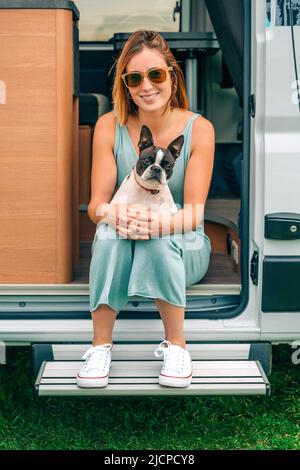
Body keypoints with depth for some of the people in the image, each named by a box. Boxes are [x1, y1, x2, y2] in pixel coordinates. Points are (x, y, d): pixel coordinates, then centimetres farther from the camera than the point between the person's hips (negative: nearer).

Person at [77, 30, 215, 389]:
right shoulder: (109, 126, -7)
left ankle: (176, 345, -19)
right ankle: (100, 346, -22)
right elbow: (97, 203, -10)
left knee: (159, 241, -35)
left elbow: (194, 212, -15)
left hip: (183, 247, -1)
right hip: (121, 249, 1)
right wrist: (113, 215, -35)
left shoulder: (198, 128, -10)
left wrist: (159, 223, -37)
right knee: (111, 231, -33)